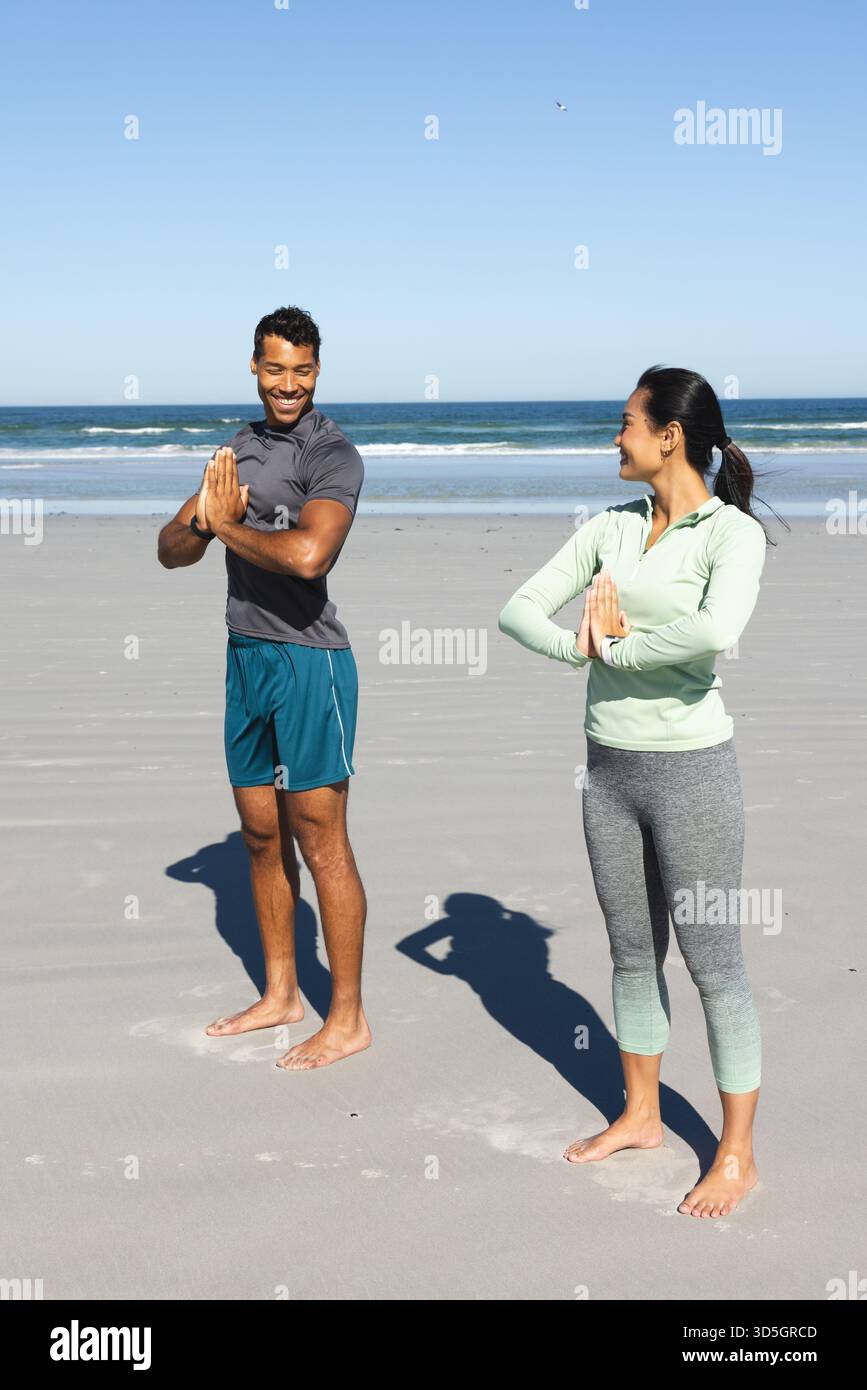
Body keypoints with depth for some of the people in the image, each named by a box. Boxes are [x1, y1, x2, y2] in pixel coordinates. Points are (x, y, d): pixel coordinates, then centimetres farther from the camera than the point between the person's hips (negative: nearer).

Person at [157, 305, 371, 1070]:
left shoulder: (333, 455, -11)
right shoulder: (240, 448, 13)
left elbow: (307, 554, -29)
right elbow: (171, 552, 11)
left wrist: (227, 524, -13)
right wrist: (202, 522, -11)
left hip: (309, 660, -8)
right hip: (246, 655, 8)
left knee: (321, 842, -3)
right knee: (261, 834, 15)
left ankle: (348, 1019, 8)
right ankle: (280, 994, 29)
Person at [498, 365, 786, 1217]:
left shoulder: (732, 532, -12)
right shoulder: (610, 528, 6)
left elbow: (717, 630, -32)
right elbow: (518, 609, 2)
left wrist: (616, 649, -18)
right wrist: (578, 646, -16)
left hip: (691, 769, -6)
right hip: (609, 767, 6)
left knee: (713, 962, 3)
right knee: (632, 952, 18)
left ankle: (737, 1155, 18)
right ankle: (640, 1116, 36)